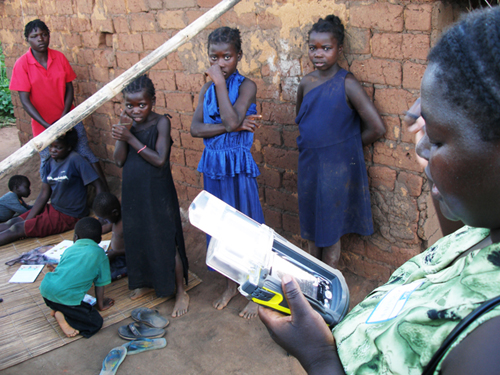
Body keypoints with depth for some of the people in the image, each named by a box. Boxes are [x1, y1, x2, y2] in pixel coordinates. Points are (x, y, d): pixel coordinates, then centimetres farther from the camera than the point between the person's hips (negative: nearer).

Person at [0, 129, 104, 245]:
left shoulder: (75, 160, -18)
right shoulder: (51, 163, 4)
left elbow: (97, 185, -18)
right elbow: (44, 194, 5)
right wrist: (28, 219, -1)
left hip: (68, 216, -7)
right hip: (52, 208, 7)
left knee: (17, 229, -8)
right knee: (12, 223, 1)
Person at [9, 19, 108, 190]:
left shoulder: (59, 57, -2)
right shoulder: (22, 65, -10)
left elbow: (69, 88, 1)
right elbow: (25, 100, -12)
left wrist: (64, 117, -12)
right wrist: (46, 125, -19)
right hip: (42, 125, -2)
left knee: (86, 154, 5)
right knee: (48, 163, 10)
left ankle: (105, 190, 13)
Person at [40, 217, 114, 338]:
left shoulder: (69, 250, 20)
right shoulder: (99, 253, 9)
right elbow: (100, 283, 13)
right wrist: (100, 304, 27)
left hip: (45, 289, 6)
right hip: (66, 297, -6)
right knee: (96, 322, 2)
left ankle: (57, 309, 16)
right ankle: (62, 315, -13)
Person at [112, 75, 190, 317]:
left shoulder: (161, 122, -13)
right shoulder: (130, 125, 1)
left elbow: (159, 159, -21)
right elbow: (119, 161, -6)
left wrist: (132, 139, -22)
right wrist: (121, 130, -16)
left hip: (158, 194, -6)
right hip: (133, 193, 6)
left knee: (167, 242, 2)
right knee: (138, 240, 18)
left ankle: (181, 292, 18)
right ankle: (147, 282, 41)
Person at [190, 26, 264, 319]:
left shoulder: (246, 86, -9)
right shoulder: (207, 89, 6)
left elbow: (232, 120, -24)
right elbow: (195, 128, -6)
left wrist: (220, 83, -19)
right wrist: (231, 126, -18)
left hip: (238, 166, -5)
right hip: (213, 165, 6)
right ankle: (231, 284, 33)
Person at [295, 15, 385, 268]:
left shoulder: (347, 84, -14)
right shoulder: (306, 83, 2)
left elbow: (377, 128, -16)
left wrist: (346, 145, -3)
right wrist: (314, 139, 7)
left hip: (336, 168, -5)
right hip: (308, 164, 5)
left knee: (331, 229, 6)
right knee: (310, 224, 17)